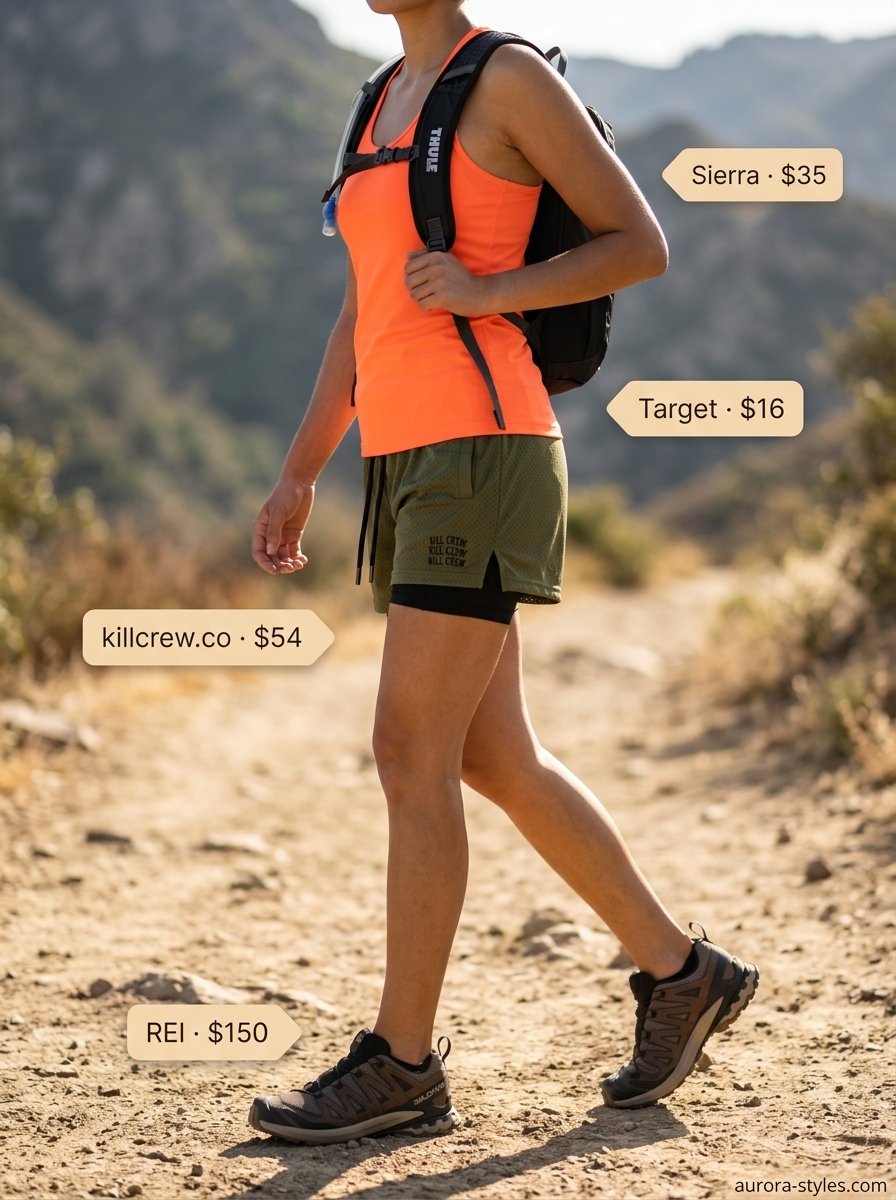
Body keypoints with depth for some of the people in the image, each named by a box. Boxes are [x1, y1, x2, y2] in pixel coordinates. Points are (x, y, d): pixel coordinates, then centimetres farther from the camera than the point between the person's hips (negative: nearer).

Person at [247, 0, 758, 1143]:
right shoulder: (391, 104, 21)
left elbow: (644, 245, -4)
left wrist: (488, 290, -17)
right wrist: (297, 476, 18)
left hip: (484, 455, -9)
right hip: (413, 468, 9)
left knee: (411, 755, -9)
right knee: (494, 760, 11)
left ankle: (401, 1065, -1)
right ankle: (680, 971, 24)